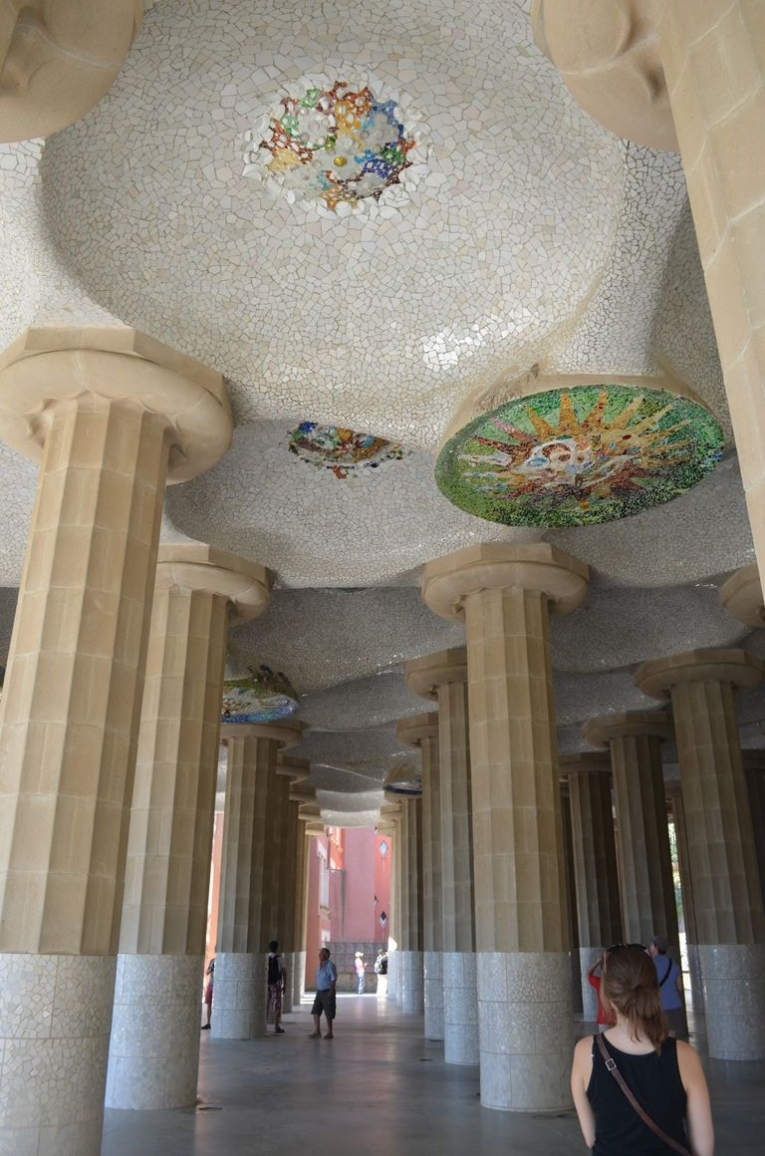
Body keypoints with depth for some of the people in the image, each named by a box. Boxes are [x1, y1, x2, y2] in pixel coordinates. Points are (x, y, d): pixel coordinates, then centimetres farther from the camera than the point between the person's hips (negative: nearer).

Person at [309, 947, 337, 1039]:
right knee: (315, 1011, 4)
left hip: (327, 992, -8)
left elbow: (334, 979, -16)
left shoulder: (330, 965, -14)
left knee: (329, 1014, 1)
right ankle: (317, 1031, 12)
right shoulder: (319, 966, 10)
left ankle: (330, 1033, 12)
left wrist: (331, 992, -20)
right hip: (319, 992, 8)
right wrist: (317, 990, 15)